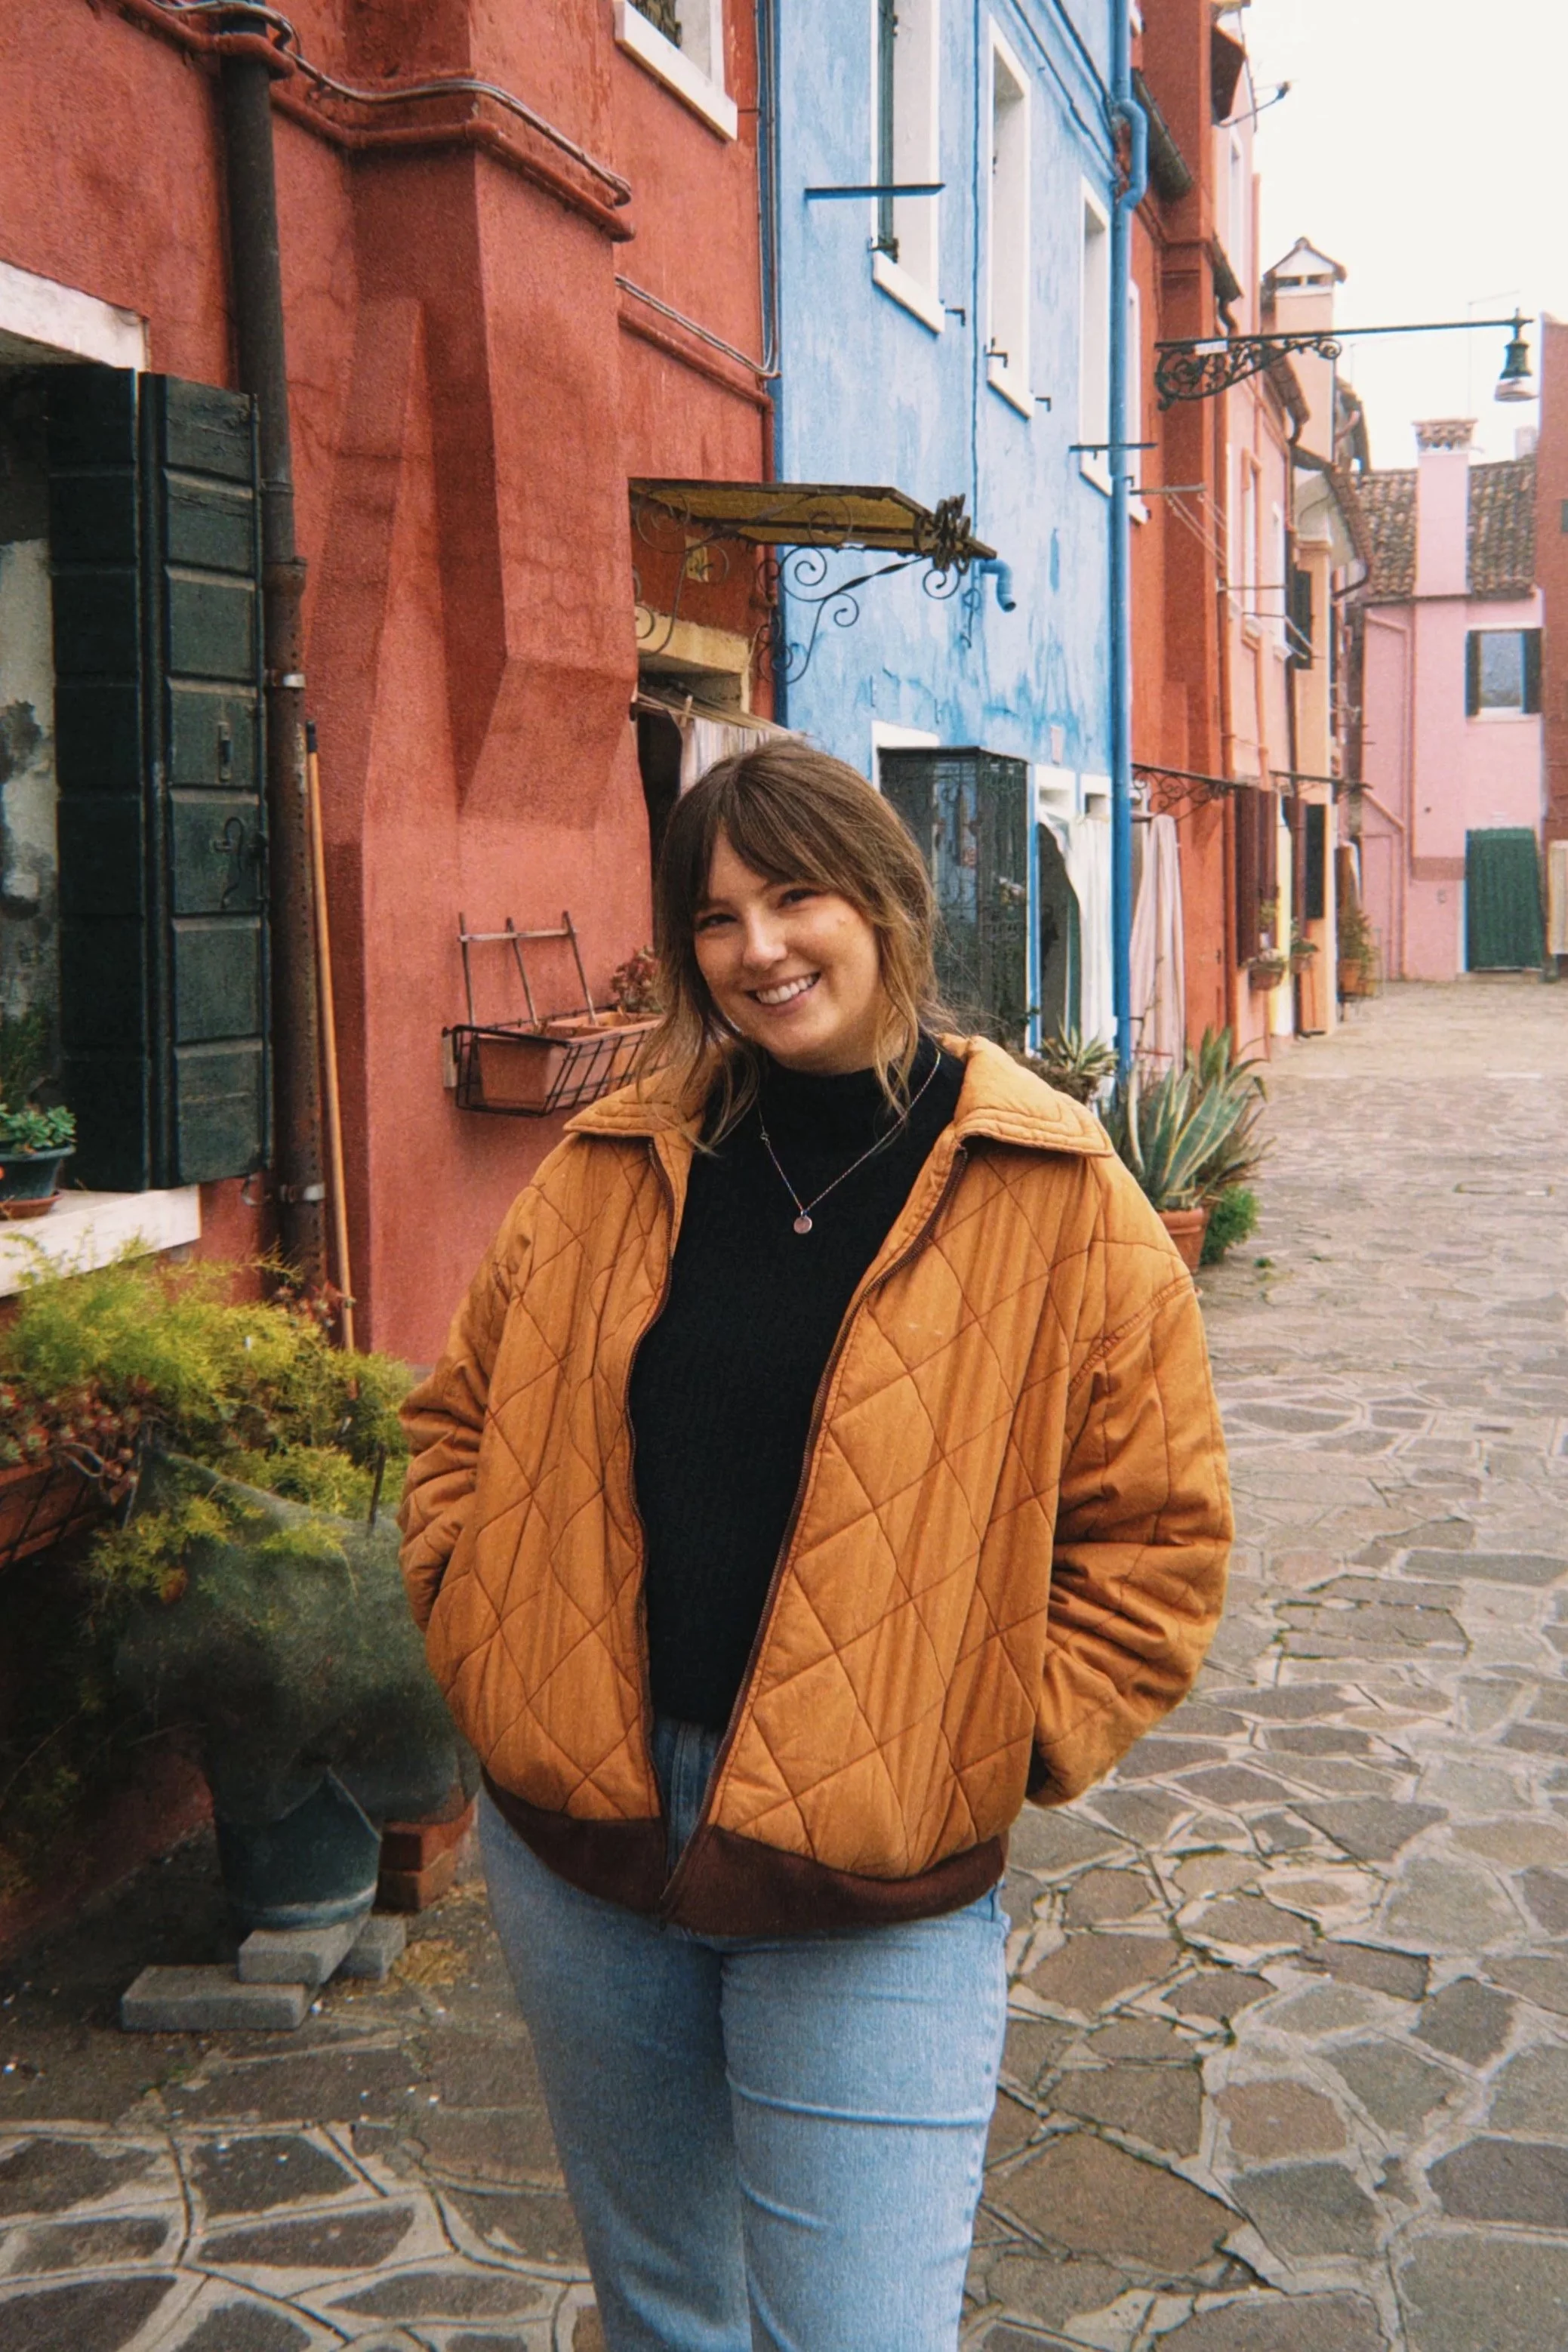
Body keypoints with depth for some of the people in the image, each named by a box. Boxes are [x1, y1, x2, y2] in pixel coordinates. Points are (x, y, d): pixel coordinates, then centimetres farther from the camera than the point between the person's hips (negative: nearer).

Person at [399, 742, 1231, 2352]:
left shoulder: (1054, 1197, -6)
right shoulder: (614, 1165, 4)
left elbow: (1156, 1534, -3)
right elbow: (461, 1415, 15)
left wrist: (997, 1747, -8)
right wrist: (479, 1620, 2)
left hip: (872, 1900, -3)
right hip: (574, 1840, 4)